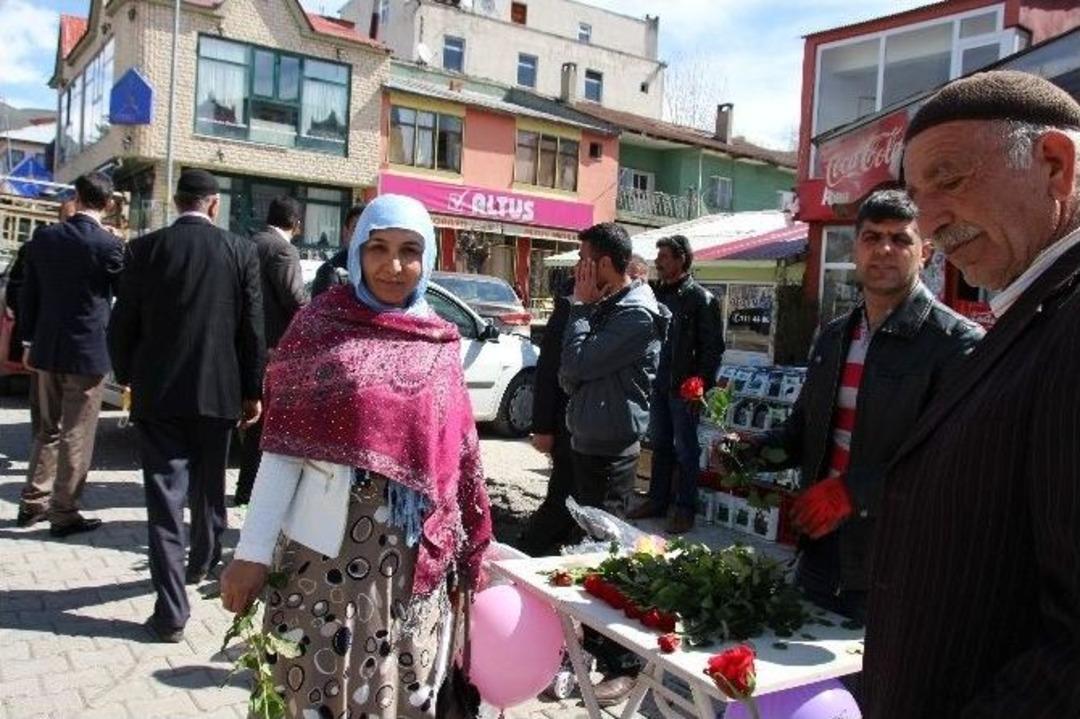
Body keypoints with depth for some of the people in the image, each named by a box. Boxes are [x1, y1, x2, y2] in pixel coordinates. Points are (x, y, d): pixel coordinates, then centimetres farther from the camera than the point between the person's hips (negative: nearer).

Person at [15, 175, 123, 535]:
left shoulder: (43, 236, 1)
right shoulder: (108, 245, -14)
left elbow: (27, 293, 7)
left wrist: (29, 341, 15)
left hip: (47, 348, 5)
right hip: (87, 350, -5)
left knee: (47, 429, 19)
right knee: (77, 435, 3)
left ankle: (33, 503, 26)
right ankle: (64, 514, 9)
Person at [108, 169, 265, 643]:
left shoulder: (144, 249, -4)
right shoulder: (241, 252, -4)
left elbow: (122, 325, 0)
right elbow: (253, 330, -2)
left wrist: (127, 377, 17)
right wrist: (253, 391, 7)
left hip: (158, 391, -1)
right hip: (217, 390, 1)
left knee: (165, 497, 1)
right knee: (208, 486, 20)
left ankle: (172, 611, -2)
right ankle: (202, 563, 42)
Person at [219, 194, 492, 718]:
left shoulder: (441, 344, 6)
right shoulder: (321, 324, -3)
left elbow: (457, 454, 9)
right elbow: (284, 446, -6)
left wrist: (468, 546, 11)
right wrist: (253, 552, -9)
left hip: (415, 555, 3)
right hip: (331, 547, -3)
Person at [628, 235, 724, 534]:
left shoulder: (701, 299, -9)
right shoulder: (656, 293, 10)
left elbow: (713, 347, -10)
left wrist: (700, 383, -16)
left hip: (684, 387, -6)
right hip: (657, 383, 6)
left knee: (685, 449, 3)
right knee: (660, 444, 15)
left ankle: (685, 509, 12)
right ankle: (657, 501, 26)